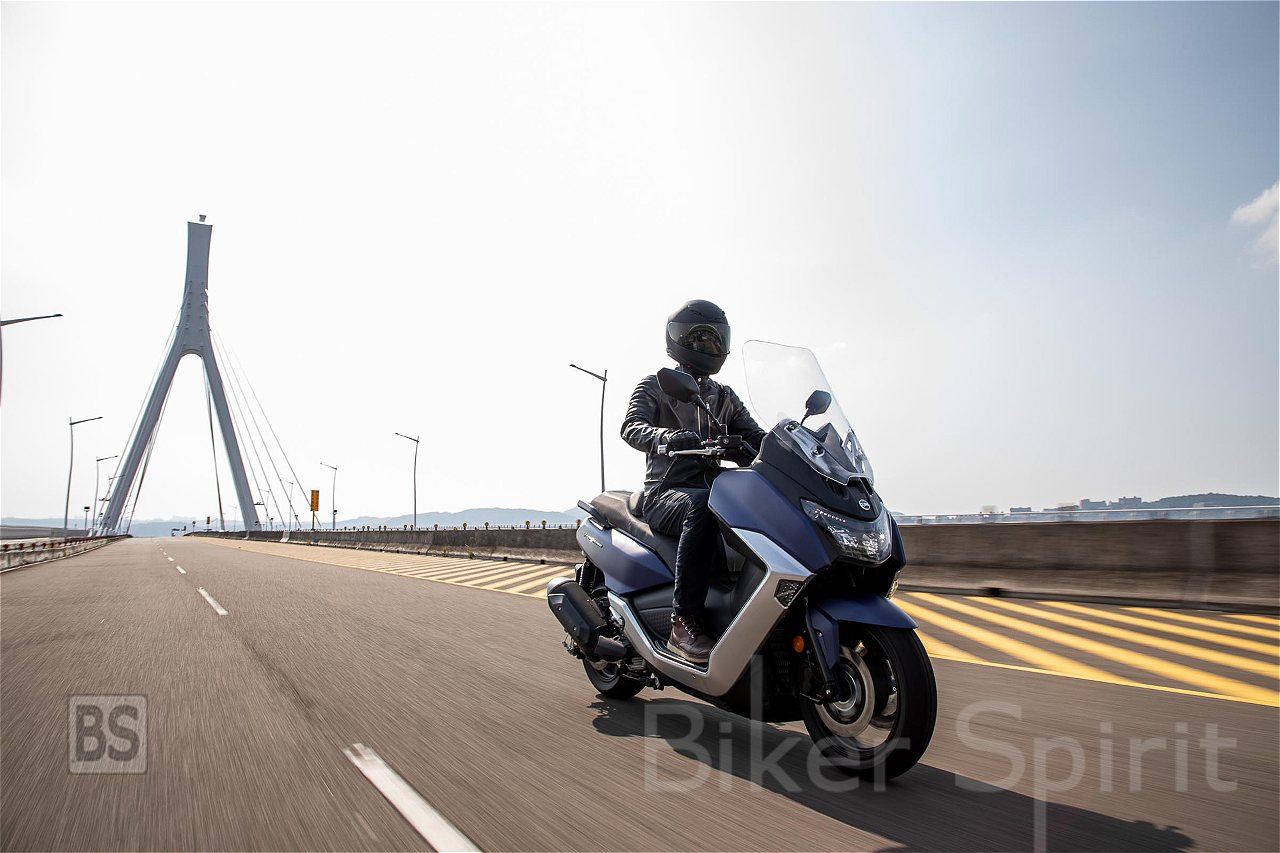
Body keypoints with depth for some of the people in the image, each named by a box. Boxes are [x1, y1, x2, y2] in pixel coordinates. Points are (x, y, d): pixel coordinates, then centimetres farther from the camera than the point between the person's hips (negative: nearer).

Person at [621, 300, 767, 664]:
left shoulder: (724, 397, 23)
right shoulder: (653, 386, 7)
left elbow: (755, 439, 13)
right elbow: (631, 426, -12)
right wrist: (668, 436, -35)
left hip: (714, 490, 5)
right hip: (666, 493, -5)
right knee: (703, 506, -40)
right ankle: (685, 623, -36)